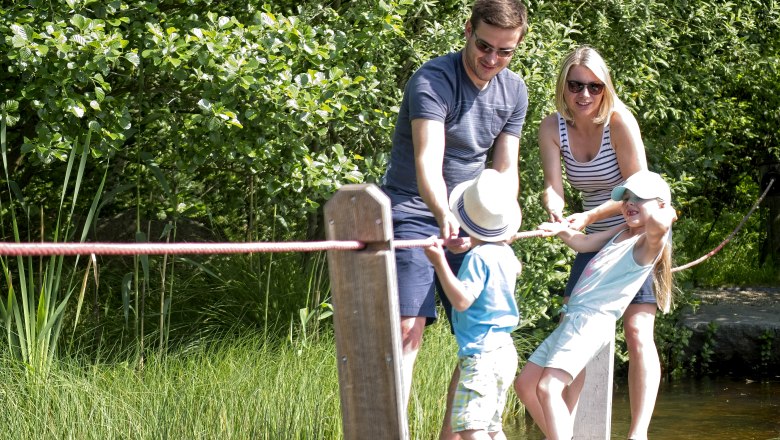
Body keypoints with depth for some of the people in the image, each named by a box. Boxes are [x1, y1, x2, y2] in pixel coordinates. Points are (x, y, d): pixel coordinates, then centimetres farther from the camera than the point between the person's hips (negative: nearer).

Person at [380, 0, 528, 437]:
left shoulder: (514, 91, 4)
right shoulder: (432, 82, -19)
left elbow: (505, 169, 7)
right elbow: (427, 159, -33)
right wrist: (443, 215, -50)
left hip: (470, 223, 7)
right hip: (415, 216, -7)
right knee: (408, 330, -20)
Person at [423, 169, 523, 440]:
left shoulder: (478, 257, -15)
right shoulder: (506, 253, 11)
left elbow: (461, 300, -22)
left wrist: (440, 264, -23)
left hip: (481, 354, -10)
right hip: (504, 353, 10)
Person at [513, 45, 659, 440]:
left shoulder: (619, 121, -20)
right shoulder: (552, 128, -6)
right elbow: (553, 186, -16)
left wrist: (589, 217, -31)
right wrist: (555, 210, -40)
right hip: (595, 243, 6)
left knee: (638, 332, -17)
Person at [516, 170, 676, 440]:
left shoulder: (650, 242, -9)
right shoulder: (621, 233, 19)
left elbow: (660, 224, -31)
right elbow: (584, 243, 24)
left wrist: (667, 213, -9)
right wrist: (562, 231, 5)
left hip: (593, 322, -10)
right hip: (574, 319, 10)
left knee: (548, 388, -24)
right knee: (526, 383, 14)